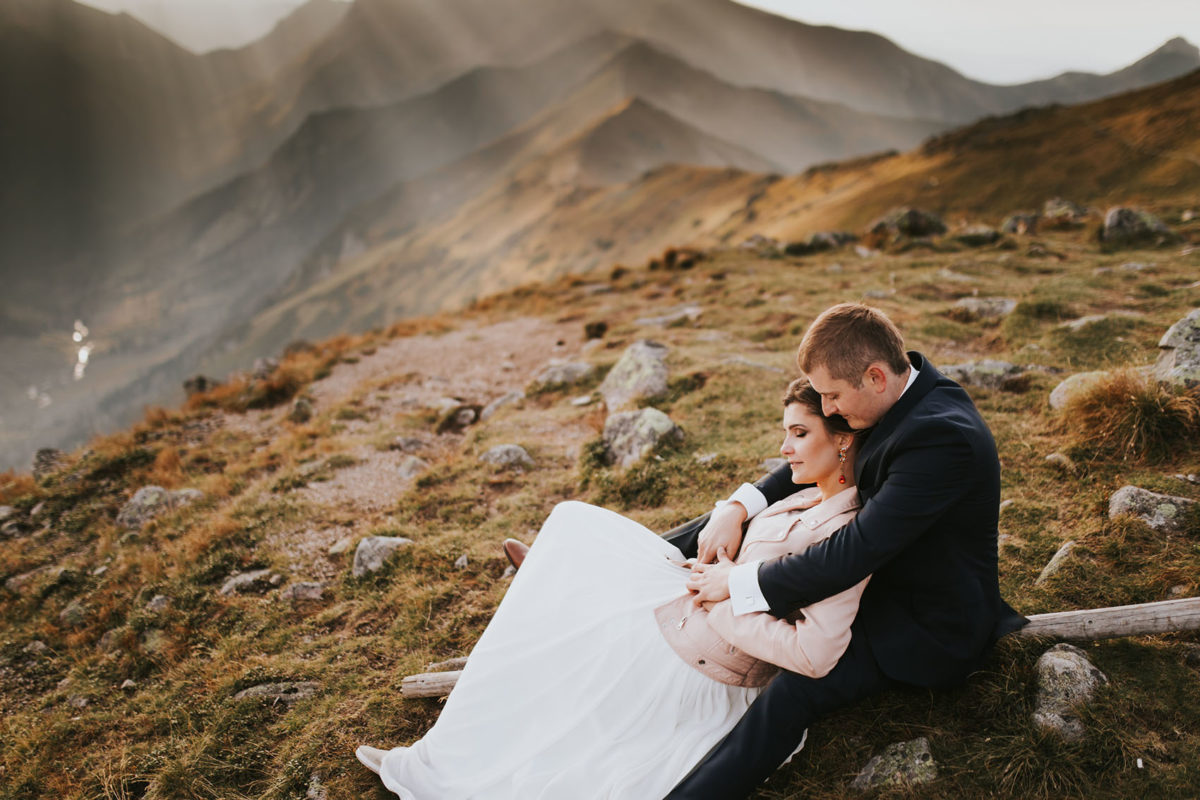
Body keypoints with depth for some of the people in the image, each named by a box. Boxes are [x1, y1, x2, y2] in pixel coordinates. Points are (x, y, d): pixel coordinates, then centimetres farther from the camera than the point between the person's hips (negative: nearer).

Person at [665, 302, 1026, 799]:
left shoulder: (942, 437, -34)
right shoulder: (904, 389, -7)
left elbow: (854, 553, -35)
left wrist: (737, 582, -28)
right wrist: (738, 507, -9)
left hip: (932, 627, -9)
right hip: (883, 566, 9)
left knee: (799, 688, -31)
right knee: (732, 519, 8)